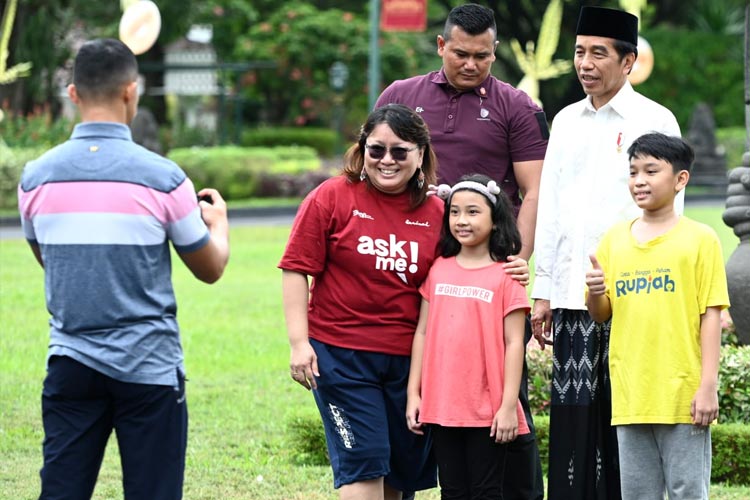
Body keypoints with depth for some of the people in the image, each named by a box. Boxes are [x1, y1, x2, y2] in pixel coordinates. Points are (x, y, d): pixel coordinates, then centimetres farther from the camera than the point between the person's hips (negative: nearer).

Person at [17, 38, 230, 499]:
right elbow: (210, 268, 4)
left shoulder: (37, 177, -1)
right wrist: (218, 220, 25)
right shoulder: (162, 178, -10)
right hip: (148, 367, -3)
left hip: (71, 362, 3)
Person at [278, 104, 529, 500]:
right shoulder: (332, 197, -4)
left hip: (409, 360, 4)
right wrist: (299, 343, -11)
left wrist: (508, 273, -4)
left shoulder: (435, 212, 5)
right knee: (363, 466, -9)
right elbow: (297, 269, -5)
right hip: (341, 355, -4)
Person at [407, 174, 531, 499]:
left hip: (488, 410, -4)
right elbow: (422, 332, 11)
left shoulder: (506, 275, -5)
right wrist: (413, 393, 7)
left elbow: (514, 343, -6)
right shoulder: (438, 270, 7)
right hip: (442, 406, 4)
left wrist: (509, 404, -11)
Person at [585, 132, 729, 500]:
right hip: (631, 396, 4)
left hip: (683, 396, -4)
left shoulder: (699, 239, -2)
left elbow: (711, 315, -5)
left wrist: (708, 386, -11)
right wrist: (595, 294, -9)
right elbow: (601, 315, 15)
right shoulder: (615, 239, 11)